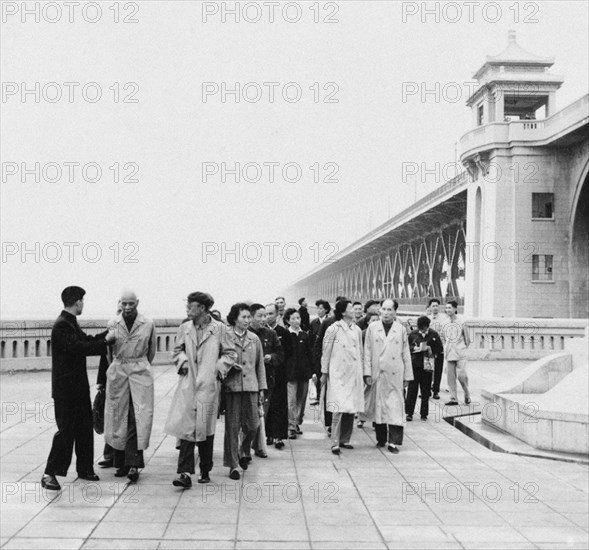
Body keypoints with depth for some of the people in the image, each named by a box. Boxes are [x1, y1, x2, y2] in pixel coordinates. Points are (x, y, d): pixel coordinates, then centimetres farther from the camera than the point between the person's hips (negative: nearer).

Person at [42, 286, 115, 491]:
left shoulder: (71, 323, 12)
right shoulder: (62, 325, -18)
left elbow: (86, 340, 17)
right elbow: (80, 347, -26)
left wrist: (106, 334, 14)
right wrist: (105, 340, -18)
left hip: (78, 386, 10)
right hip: (65, 389, -10)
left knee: (85, 428, 15)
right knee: (66, 431, -6)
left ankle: (85, 468, 26)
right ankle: (49, 474, 2)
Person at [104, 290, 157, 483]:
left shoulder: (148, 324, 1)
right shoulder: (112, 325, 4)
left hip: (140, 373, -2)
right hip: (117, 372, 2)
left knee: (138, 418, -11)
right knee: (118, 418, 3)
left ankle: (133, 464, -13)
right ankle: (122, 463, 13)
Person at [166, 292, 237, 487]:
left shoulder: (219, 328, -1)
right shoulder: (184, 328, 7)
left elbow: (231, 353, 6)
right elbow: (177, 350, 19)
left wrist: (217, 368, -5)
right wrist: (182, 360, 0)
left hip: (208, 385, -2)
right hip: (187, 385, 2)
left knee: (206, 428, 7)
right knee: (186, 427, -7)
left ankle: (205, 471, 21)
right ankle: (185, 473, -9)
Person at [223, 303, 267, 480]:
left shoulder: (254, 339, 12)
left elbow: (260, 365, 15)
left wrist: (262, 389, 12)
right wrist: (228, 366, -16)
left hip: (251, 386, 3)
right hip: (232, 386, -3)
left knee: (252, 425, 1)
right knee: (232, 427, -1)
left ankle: (244, 452, 30)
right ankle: (233, 464, 10)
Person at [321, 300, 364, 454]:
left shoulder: (357, 330, 9)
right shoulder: (333, 329, -5)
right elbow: (326, 352, 1)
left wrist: (361, 372, 16)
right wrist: (324, 372, 3)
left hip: (354, 375, 5)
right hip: (338, 374, -5)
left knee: (352, 408, 6)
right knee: (339, 408, -12)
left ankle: (345, 440, 18)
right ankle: (335, 443, -9)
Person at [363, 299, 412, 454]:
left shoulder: (401, 329, 7)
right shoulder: (372, 328, 7)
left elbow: (406, 354, 8)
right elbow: (367, 351, 6)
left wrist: (407, 376, 6)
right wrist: (368, 373, -2)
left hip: (395, 375, -1)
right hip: (377, 373, 1)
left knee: (395, 407, -7)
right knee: (378, 406, 6)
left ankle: (393, 441, -6)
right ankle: (381, 439, 18)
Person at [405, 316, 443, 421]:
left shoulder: (434, 335, 2)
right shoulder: (413, 334, 6)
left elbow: (440, 349, 5)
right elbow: (407, 347, 11)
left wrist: (430, 349, -10)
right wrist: (414, 348, -8)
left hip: (427, 366, 0)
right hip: (414, 365, 0)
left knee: (425, 391, 5)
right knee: (412, 389, -2)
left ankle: (424, 414, 13)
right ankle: (409, 413, 4)